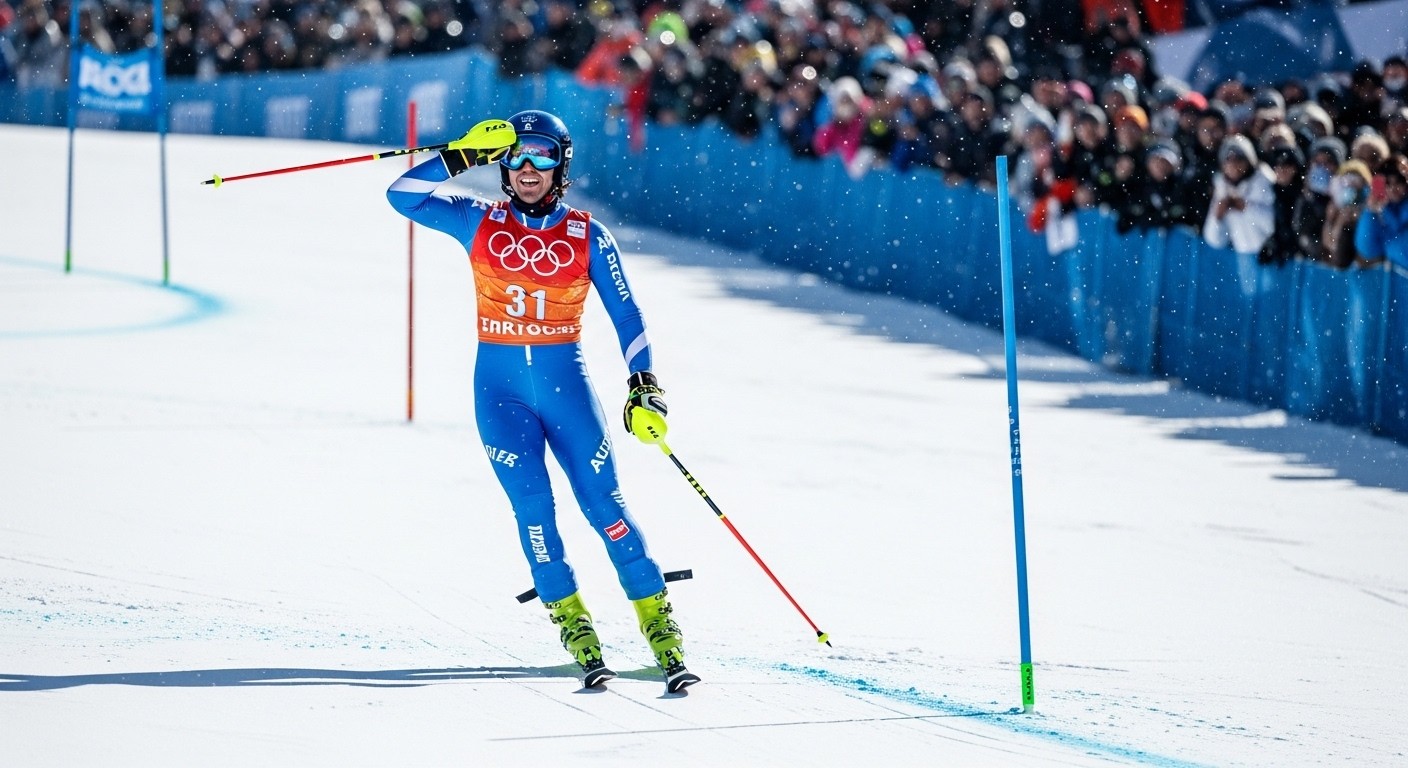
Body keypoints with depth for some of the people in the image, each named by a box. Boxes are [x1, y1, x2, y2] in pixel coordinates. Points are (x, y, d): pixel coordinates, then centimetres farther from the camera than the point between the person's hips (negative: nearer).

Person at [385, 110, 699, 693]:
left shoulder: (587, 236, 2)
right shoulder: (480, 224, 4)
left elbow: (626, 314, 4)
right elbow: (403, 196, -3)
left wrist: (644, 386, -5)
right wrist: (463, 156, -12)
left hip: (565, 382, -1)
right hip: (500, 386, 1)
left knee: (604, 504, -8)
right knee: (532, 502, -13)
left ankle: (658, 623, -2)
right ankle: (572, 625, -4)